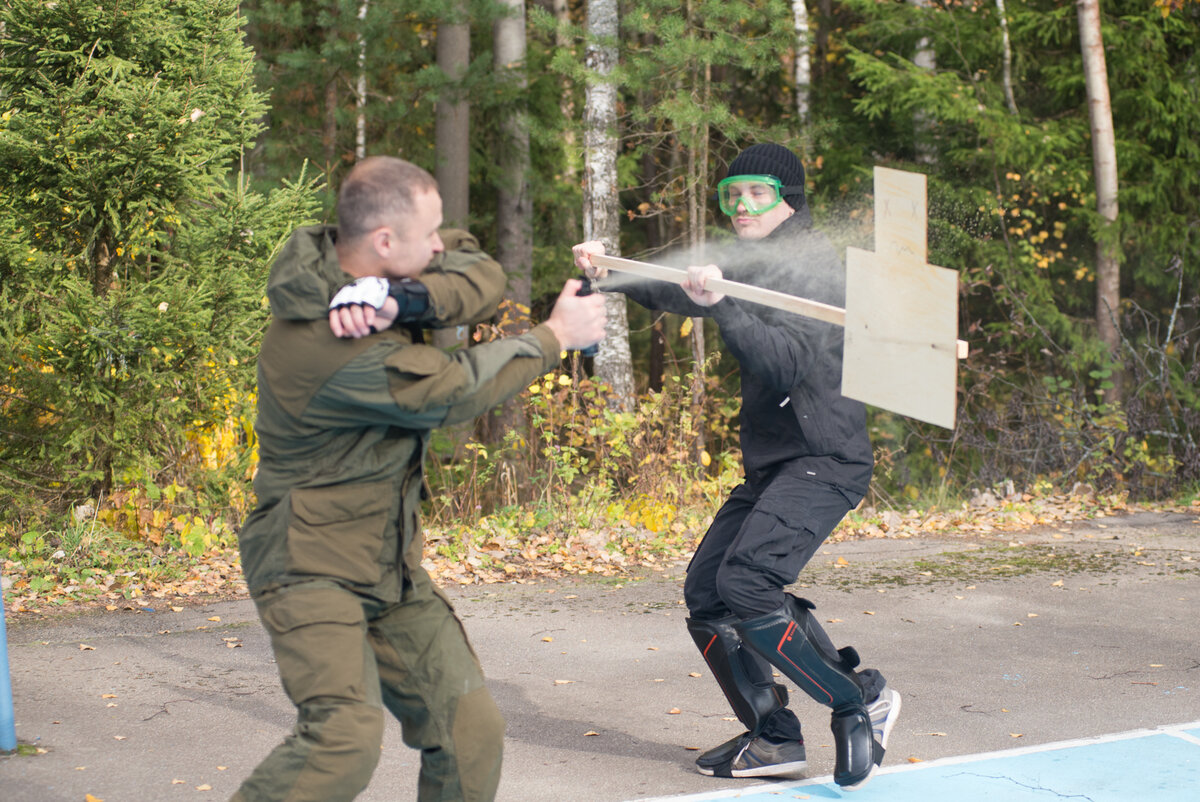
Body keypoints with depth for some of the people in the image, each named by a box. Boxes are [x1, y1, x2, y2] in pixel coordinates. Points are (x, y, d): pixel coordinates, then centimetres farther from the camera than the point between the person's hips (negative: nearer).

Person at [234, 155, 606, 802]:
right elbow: (458, 391, -17)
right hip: (312, 570, -9)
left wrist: (408, 298, -26)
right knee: (346, 733, -28)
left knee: (471, 732, 5)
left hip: (392, 568, 9)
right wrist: (556, 336, -4)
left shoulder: (365, 263, -1)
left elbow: (482, 274, -6)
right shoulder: (335, 349, -28)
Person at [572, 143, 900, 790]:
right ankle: (774, 738, 12)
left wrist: (721, 307, -36)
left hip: (823, 460, -10)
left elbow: (787, 366, -26)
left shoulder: (811, 264, -13)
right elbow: (681, 291, 22)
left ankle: (859, 702, -12)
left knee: (745, 584, -25)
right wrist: (609, 272, 6)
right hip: (770, 464, 10)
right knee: (705, 593, 5)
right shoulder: (754, 264, 15)